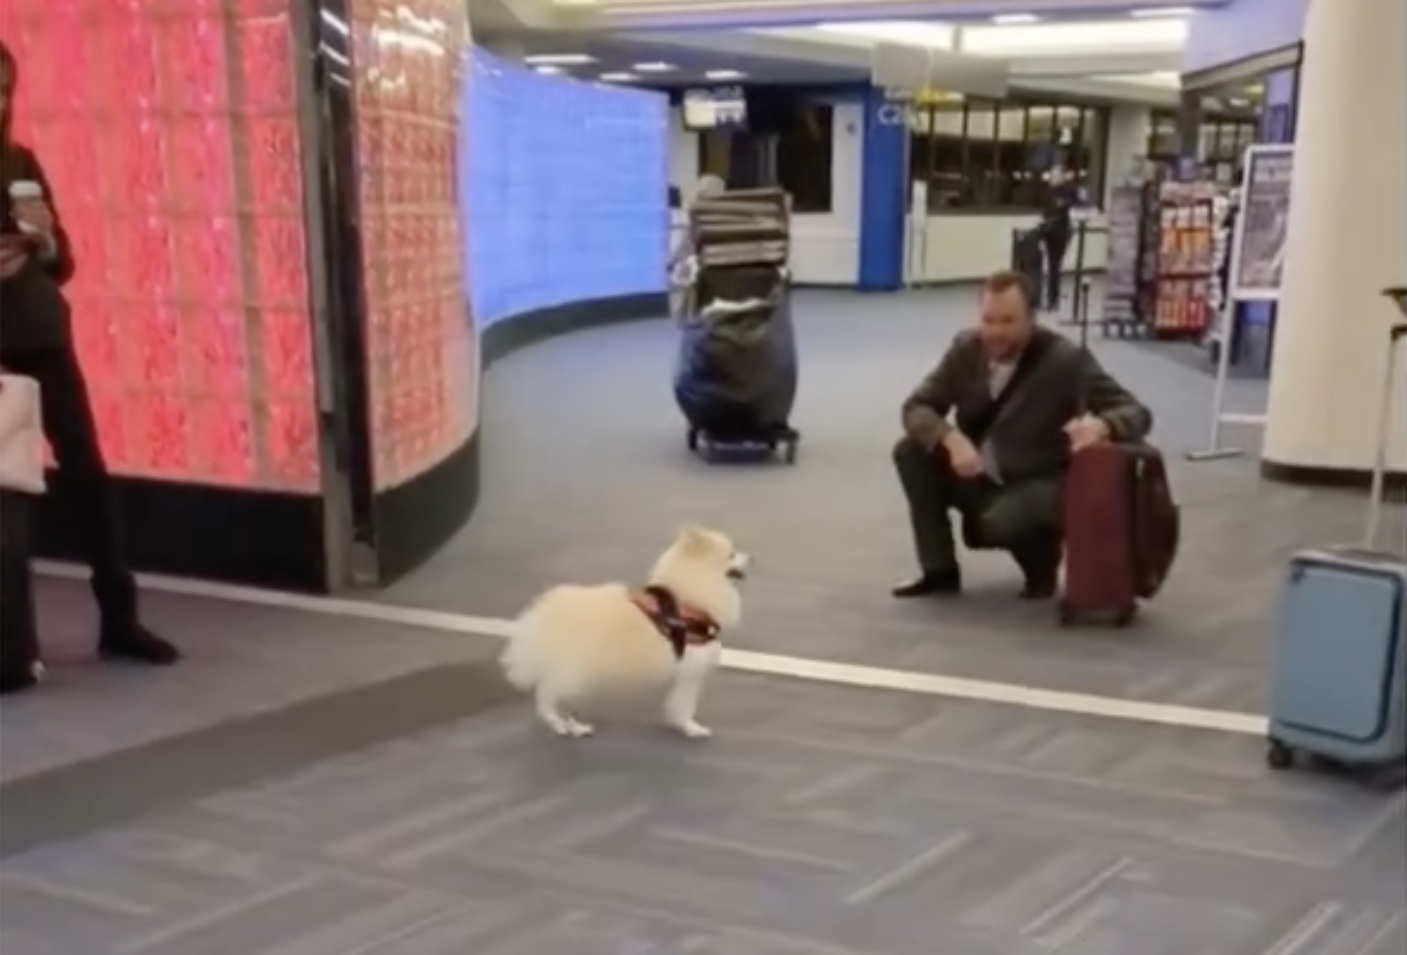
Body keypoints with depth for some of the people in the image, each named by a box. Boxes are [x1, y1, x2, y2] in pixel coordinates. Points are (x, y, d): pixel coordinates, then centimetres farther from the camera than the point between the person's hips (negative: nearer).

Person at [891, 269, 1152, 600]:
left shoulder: (1067, 360, -20)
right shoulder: (966, 349, -6)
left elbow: (1136, 412, -21)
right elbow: (916, 407, -6)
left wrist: (1102, 426, -47)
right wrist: (951, 439, -29)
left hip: (1041, 484, -5)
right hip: (977, 475, 6)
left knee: (998, 522, -36)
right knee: (911, 451, -15)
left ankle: (1042, 564, 3)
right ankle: (939, 570, -2)